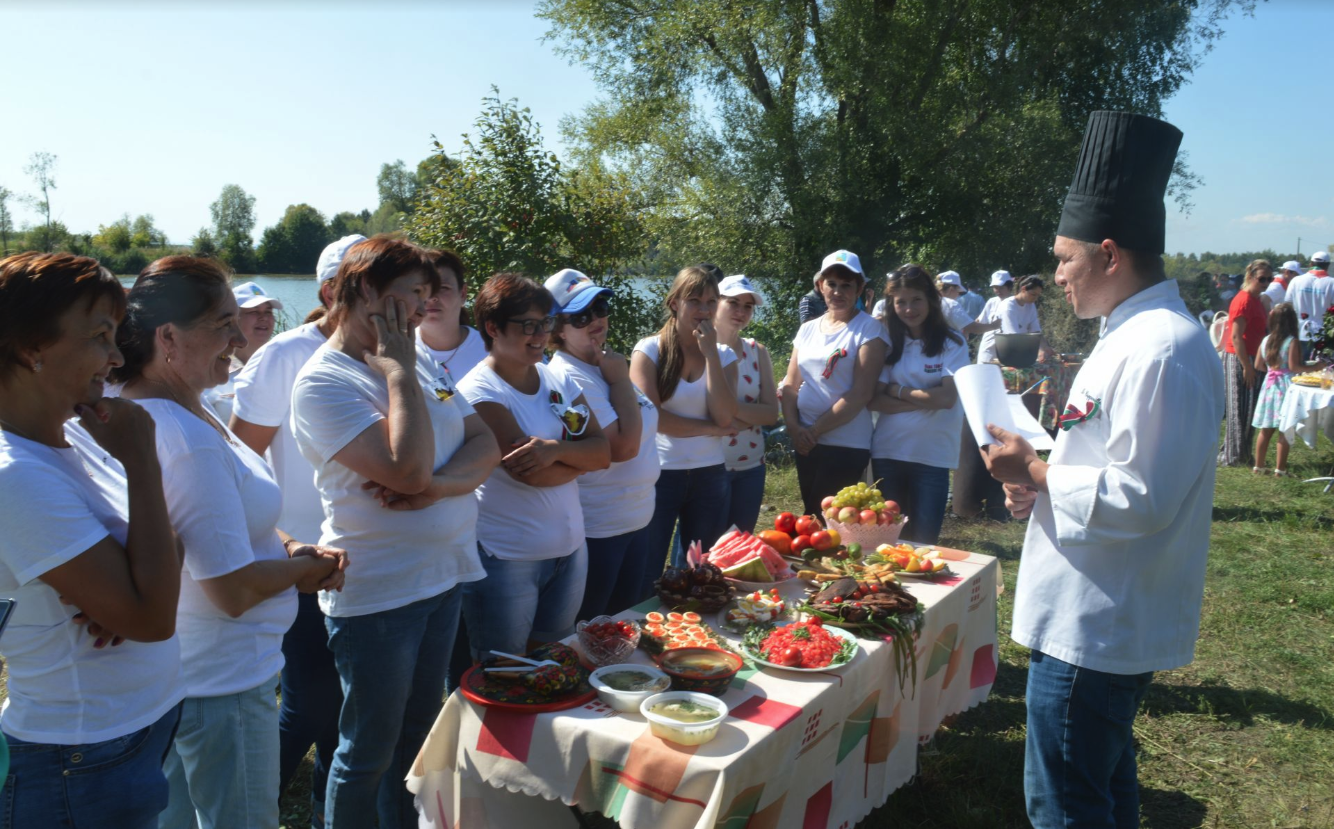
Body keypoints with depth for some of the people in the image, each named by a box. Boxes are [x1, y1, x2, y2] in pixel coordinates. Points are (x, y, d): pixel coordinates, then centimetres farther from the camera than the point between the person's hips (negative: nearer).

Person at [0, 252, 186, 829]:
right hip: (87, 760, -7)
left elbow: (168, 552, 6)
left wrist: (125, 596, -16)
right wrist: (141, 461, -23)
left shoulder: (78, 436, -1)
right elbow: (151, 618, -26)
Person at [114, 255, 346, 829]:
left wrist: (293, 547, -4)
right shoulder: (190, 442, -31)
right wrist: (303, 569, -10)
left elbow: (237, 517, 12)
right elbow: (234, 590, -28)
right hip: (222, 683, -10)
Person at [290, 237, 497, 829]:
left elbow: (484, 446, 0)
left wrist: (439, 485, -19)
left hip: (444, 576, 7)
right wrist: (396, 370, -18)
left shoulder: (417, 362, 8)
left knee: (418, 735, 22)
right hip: (376, 595, -7)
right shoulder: (323, 381, -16)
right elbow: (407, 468, -28)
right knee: (369, 753, 11)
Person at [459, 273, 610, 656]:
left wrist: (557, 449, -21)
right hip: (507, 559, -6)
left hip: (570, 549, 6)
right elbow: (531, 473, -22)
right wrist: (580, 455, -6)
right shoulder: (479, 391, -14)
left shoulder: (559, 380, 6)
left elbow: (603, 452, -2)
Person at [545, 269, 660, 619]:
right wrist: (621, 380, -18)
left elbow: (642, 429, 19)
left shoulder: (605, 365, 7)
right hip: (597, 532, -9)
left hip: (637, 520, 9)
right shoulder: (568, 378, -20)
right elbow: (624, 446, -25)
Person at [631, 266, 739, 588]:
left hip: (709, 476, 4)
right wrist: (710, 428, -9)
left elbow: (725, 417, -10)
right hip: (659, 474, -3)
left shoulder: (724, 355, 5)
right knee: (645, 577, 4)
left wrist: (710, 353, -11)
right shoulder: (650, 350, -4)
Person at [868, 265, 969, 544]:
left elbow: (947, 398, -13)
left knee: (924, 542, 4)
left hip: (932, 456, -2)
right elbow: (874, 400, -4)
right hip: (887, 451, 2)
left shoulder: (952, 343, -2)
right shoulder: (888, 343, 5)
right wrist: (923, 401, -13)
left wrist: (898, 390, -6)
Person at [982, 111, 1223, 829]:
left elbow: (1141, 499, -26)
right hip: (1098, 620, 11)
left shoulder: (1163, 350, -22)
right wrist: (1043, 485, 4)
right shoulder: (1133, 333, 12)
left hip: (1095, 628, -10)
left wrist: (1035, 472, -17)